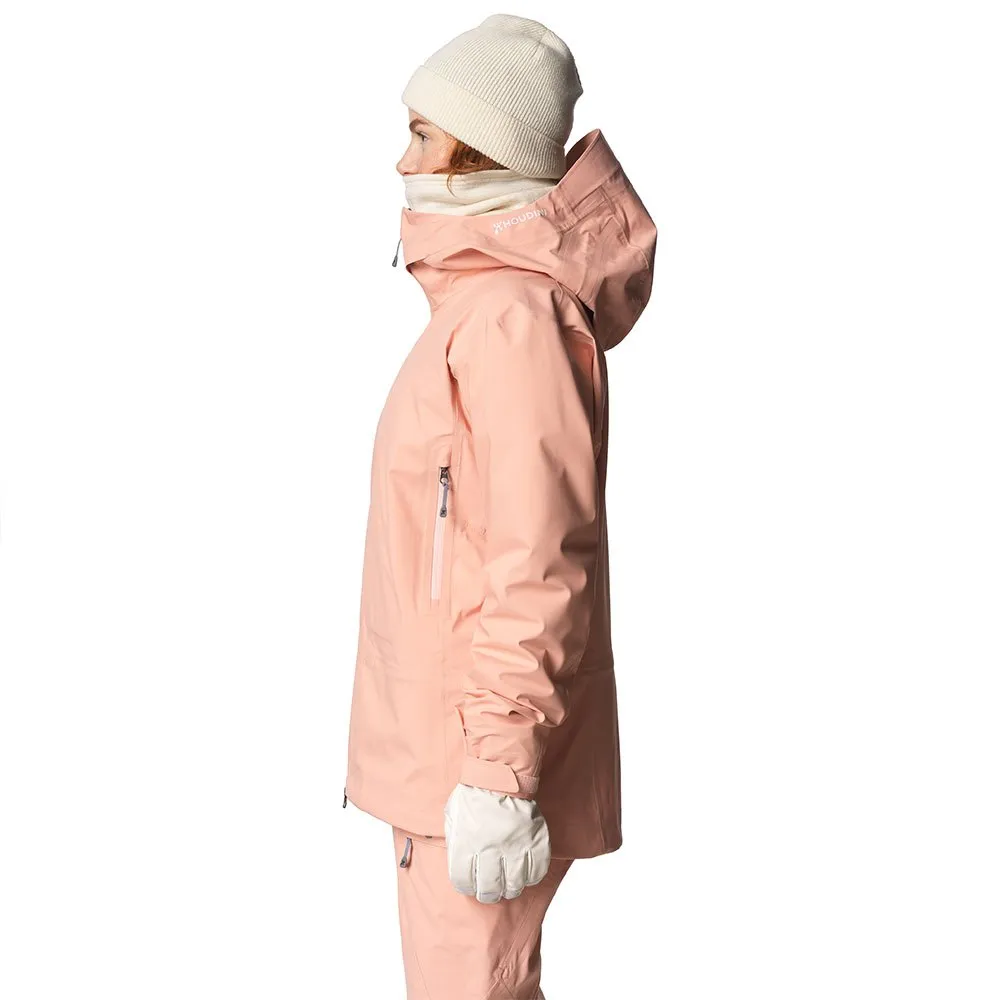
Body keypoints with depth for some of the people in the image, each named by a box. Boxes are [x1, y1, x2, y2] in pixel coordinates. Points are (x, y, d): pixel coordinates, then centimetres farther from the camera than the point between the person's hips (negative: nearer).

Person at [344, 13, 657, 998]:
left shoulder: (514, 316, -19)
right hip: (441, 742, 10)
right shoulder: (478, 300, 12)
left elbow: (538, 567, -23)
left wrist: (499, 769, -23)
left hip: (476, 753, -10)